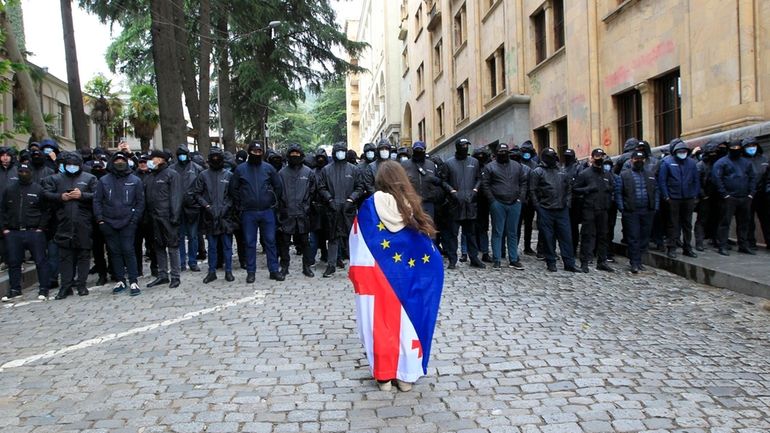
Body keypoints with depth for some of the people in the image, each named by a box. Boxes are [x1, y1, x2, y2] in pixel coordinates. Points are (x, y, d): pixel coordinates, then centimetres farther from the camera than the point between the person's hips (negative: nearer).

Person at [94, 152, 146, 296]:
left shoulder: (135, 181, 3)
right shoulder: (104, 180, 7)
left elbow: (140, 202, 2)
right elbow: (97, 201, 7)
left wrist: (134, 219, -6)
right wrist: (100, 218, -2)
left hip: (128, 223, -2)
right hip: (109, 223, 2)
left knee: (128, 251, -6)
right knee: (115, 252, 7)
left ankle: (133, 281, -2)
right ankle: (120, 280, 15)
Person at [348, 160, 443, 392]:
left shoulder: (370, 207, -8)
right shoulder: (412, 205, -1)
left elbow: (358, 246, -9)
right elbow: (427, 248, -1)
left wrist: (357, 275, -3)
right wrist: (418, 273, 5)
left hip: (378, 279, -2)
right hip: (406, 279, 2)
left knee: (381, 324, 9)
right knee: (407, 323, 11)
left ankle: (384, 376, 17)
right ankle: (406, 375, 18)